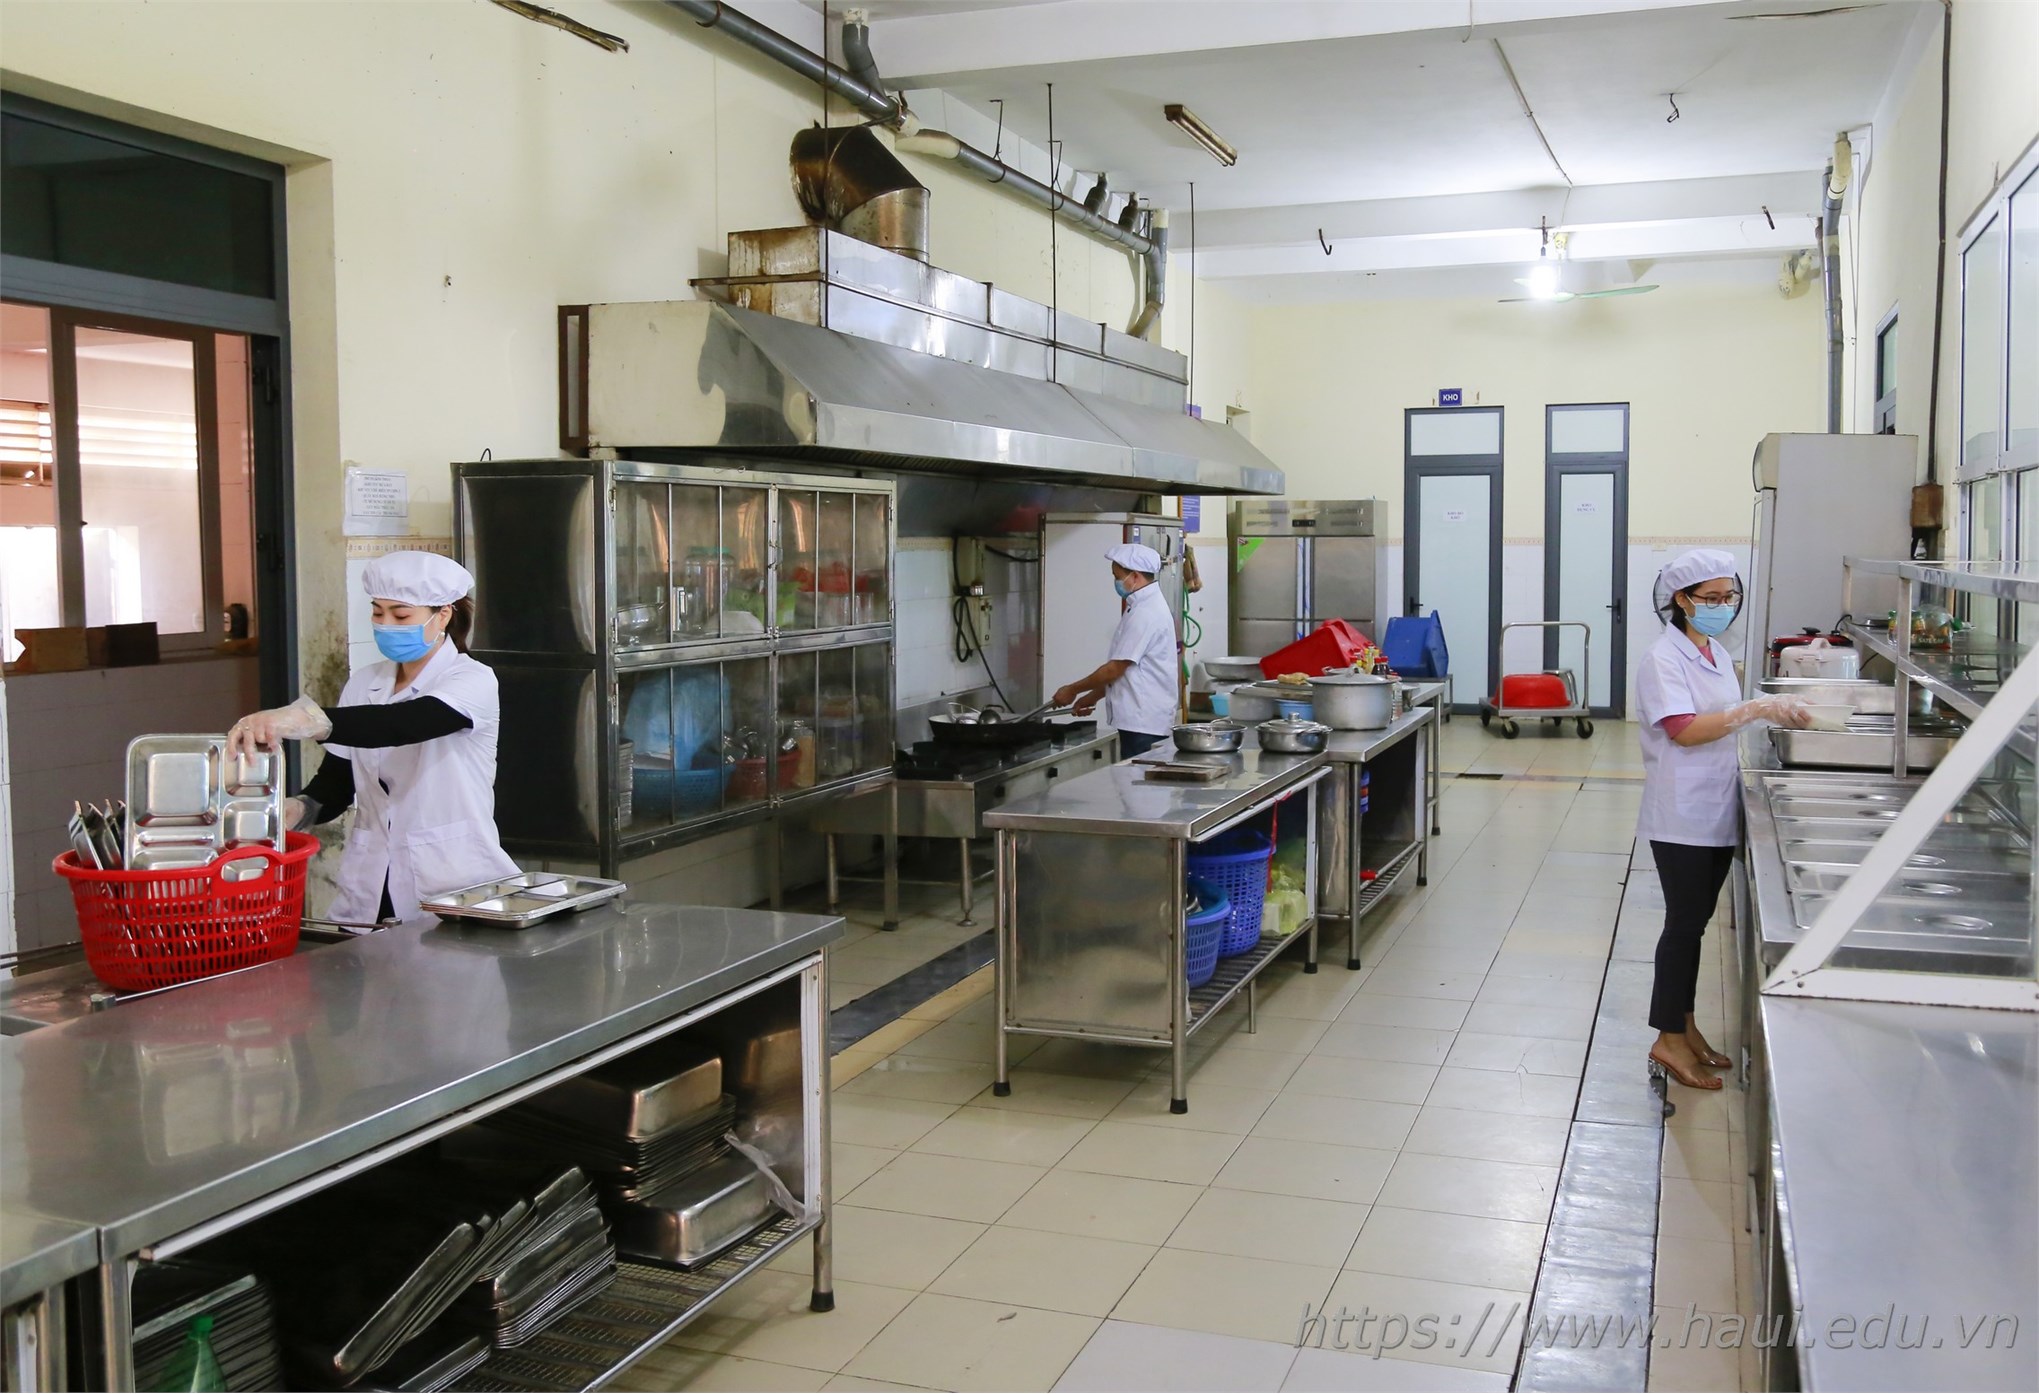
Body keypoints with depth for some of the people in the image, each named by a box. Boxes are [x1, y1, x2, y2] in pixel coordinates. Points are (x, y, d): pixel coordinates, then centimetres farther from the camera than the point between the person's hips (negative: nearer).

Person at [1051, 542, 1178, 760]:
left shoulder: (1146, 614, -18)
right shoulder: (1145, 607, 15)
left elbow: (1115, 669, -17)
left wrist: (1073, 690, -6)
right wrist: (1093, 696, 17)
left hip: (1144, 723, -10)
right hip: (1137, 720, 10)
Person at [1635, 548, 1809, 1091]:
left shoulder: (1717, 655, 12)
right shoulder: (1664, 659, -15)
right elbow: (1684, 730, -25)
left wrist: (1771, 712, 3)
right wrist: (1754, 710, -29)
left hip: (1717, 812, 8)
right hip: (1681, 817, -8)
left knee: (1693, 921, 14)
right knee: (1685, 923, -2)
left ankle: (1684, 1025, 25)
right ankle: (1669, 1041, 7)